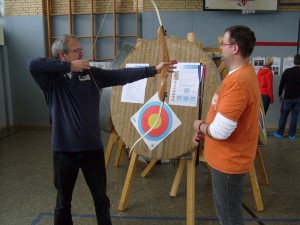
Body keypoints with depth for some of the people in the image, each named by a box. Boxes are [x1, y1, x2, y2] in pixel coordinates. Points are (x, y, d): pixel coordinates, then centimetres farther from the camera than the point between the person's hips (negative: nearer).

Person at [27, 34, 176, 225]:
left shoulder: (92, 74, 2)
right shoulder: (52, 79, -6)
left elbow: (122, 75, -3)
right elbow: (33, 64, -23)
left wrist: (154, 70, -8)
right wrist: (69, 66, -21)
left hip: (92, 149, 2)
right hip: (64, 150, -2)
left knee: (101, 198, 17)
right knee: (63, 202, 17)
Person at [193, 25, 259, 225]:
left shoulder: (237, 81, -28)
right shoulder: (245, 72, 6)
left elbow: (220, 131, -30)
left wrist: (200, 126, -10)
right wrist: (205, 131, 7)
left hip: (229, 160, -10)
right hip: (230, 157, 10)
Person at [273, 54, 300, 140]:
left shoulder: (287, 71, -8)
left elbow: (282, 84, -4)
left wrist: (280, 94, 9)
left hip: (288, 97, -1)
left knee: (283, 115, 8)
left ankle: (279, 133, 13)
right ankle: (292, 135, 13)